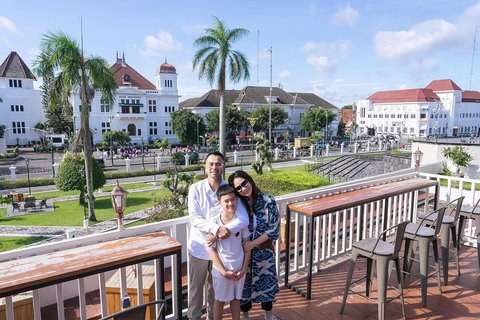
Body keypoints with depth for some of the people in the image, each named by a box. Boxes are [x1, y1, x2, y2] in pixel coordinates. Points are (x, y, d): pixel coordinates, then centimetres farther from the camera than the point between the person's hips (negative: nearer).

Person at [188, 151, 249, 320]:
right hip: (199, 247, 0)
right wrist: (216, 228, -34)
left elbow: (244, 219, -19)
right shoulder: (195, 189, -12)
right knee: (195, 287, 16)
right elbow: (194, 218, -19)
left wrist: (227, 230, -34)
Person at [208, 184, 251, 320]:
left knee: (236, 298, 20)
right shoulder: (214, 222, -16)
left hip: (239, 268, 2)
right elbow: (211, 249, -12)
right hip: (221, 269, -2)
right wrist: (223, 271, -13)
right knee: (220, 300, 15)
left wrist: (244, 269, -6)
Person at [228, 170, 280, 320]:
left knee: (267, 281, 17)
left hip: (264, 250, 0)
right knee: (244, 283, 15)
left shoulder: (267, 200, -16)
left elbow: (274, 229, -15)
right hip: (243, 250, 1)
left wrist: (252, 244, -20)